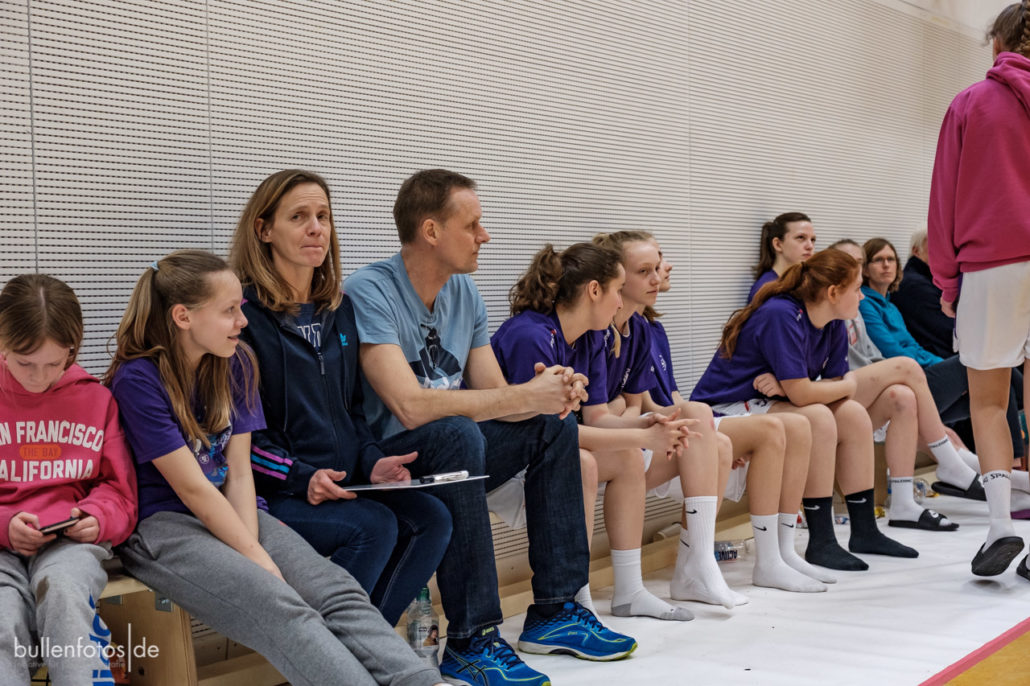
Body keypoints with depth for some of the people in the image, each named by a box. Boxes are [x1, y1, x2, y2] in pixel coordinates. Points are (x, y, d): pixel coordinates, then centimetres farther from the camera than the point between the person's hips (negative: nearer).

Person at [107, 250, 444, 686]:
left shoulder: (236, 363, 5)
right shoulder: (137, 379, -13)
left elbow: (238, 472, 1)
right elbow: (192, 488, -15)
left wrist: (253, 547, -13)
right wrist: (256, 557, -16)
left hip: (229, 512, 6)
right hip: (158, 524, -6)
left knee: (336, 590, -20)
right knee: (280, 608, -31)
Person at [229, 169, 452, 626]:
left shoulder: (339, 311, 15)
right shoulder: (244, 315, -7)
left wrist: (371, 461, 0)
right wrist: (302, 476, -19)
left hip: (344, 484, 7)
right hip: (273, 492, -7)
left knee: (431, 517, -15)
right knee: (374, 526, -28)